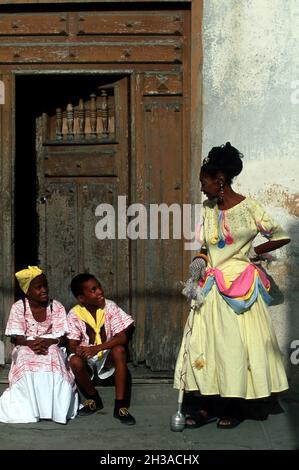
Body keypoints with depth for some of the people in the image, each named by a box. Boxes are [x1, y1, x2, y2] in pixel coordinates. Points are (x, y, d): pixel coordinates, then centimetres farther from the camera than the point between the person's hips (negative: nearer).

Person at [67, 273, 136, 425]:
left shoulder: (110, 307, -13)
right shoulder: (74, 314, -12)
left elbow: (122, 337, -19)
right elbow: (72, 345, -13)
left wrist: (97, 348, -32)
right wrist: (78, 350, -39)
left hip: (107, 355, 0)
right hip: (87, 358, 0)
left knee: (119, 350, -32)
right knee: (75, 361, -32)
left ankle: (120, 406, -25)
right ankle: (93, 399, -3)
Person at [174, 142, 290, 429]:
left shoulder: (248, 208, -9)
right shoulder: (208, 209, 7)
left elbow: (282, 236, -3)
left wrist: (253, 253, 1)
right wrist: (198, 263, -3)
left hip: (240, 287, -5)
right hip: (211, 287, 5)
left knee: (237, 345, 1)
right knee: (204, 341, 1)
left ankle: (235, 408, 14)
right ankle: (207, 407, 7)